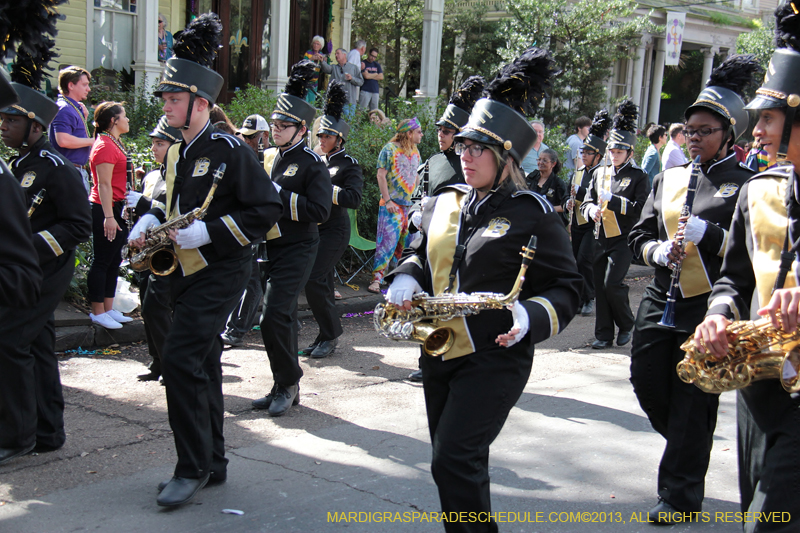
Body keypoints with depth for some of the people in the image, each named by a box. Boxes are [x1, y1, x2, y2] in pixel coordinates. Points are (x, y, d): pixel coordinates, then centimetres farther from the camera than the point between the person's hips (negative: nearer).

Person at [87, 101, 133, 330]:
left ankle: (109, 309, 20)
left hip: (116, 209, 10)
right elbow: (104, 185, -20)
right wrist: (108, 217, -23)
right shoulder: (104, 146, -15)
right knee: (102, 262, -3)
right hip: (105, 209, -10)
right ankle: (98, 312, 4)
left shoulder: (115, 144, 15)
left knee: (114, 261, 13)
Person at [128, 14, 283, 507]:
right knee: (202, 365, 13)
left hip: (219, 275, -9)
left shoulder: (228, 150, -13)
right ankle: (212, 463, 24)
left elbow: (267, 209, -16)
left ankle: (193, 469, -4)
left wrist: (205, 233, -21)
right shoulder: (178, 153, 12)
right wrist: (151, 222, 4)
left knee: (181, 360, -15)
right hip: (186, 274, 9)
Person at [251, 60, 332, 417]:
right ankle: (285, 388, 22)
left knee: (273, 317, -15)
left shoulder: (312, 163, -10)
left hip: (297, 250, -7)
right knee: (283, 317, 12)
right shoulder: (269, 157, 13)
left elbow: (320, 211, -19)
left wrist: (277, 195, -19)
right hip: (270, 248, 7)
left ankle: (287, 383, 2)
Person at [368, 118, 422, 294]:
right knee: (388, 240, -11)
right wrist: (387, 200, -15)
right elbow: (381, 175, -9)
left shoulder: (415, 152, 14)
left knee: (404, 241, 8)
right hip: (392, 204, -7)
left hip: (409, 204, 7)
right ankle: (377, 278, -10)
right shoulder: (390, 149, -6)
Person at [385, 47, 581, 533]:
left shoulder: (534, 214, -9)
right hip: (439, 353, 7)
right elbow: (423, 253, 23)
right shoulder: (444, 204, 9)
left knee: (454, 461, -14)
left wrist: (529, 317, -27)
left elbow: (566, 287, -8)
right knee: (454, 462, 15)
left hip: (495, 360, -7)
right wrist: (406, 280, 0)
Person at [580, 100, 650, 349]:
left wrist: (611, 200, -17)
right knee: (599, 286, 4)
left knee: (612, 283, -14)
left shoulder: (638, 177, -2)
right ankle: (604, 335, 13)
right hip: (601, 238, 5)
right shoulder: (599, 173, 12)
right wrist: (592, 209, -11)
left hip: (624, 240, -5)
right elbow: (586, 203, 13)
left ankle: (626, 325, 10)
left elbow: (641, 210, -11)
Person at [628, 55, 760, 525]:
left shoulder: (748, 185, -4)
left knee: (694, 401, 1)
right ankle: (691, 447, 36)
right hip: (661, 301, 6)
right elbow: (639, 236, 13)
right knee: (648, 382, 7)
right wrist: (658, 251, -9)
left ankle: (681, 495, 14)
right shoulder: (669, 179, 12)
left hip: (710, 309, -5)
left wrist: (706, 233, -21)